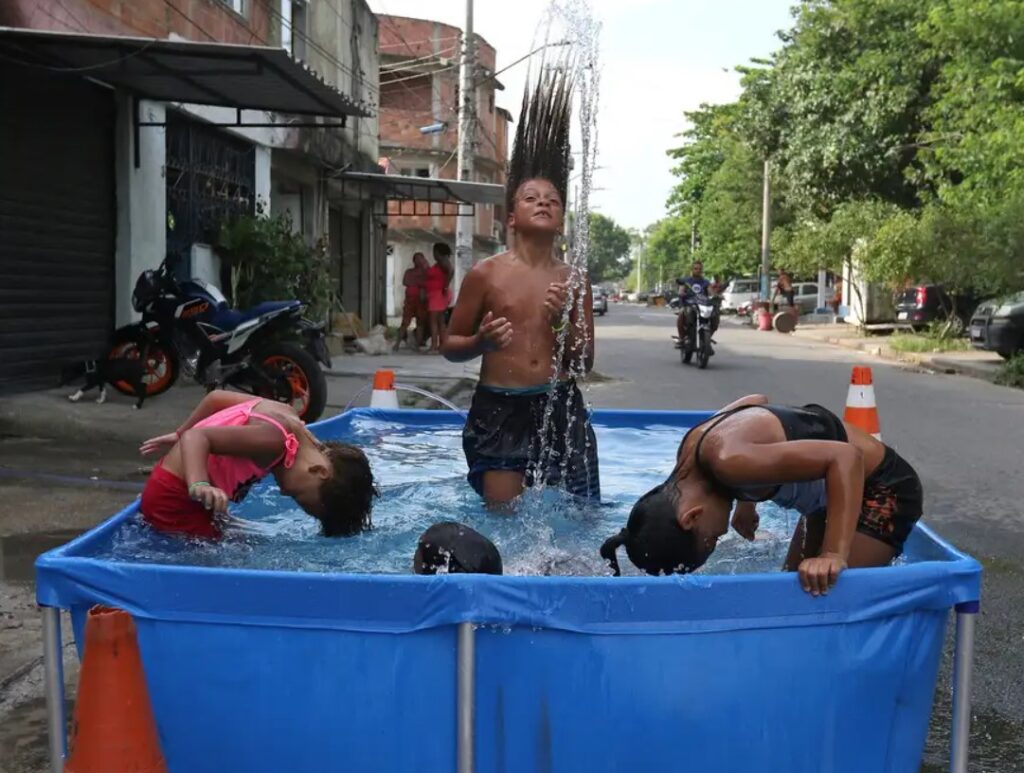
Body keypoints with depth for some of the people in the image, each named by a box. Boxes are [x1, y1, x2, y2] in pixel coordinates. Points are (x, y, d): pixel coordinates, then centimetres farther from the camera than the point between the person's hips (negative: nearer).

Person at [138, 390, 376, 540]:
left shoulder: (285, 415, 0)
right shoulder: (275, 439, -28)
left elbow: (216, 397, 10)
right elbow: (196, 437, -35)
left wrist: (178, 435, 20)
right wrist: (199, 487, -51)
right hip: (174, 499, -10)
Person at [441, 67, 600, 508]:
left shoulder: (574, 281, 6)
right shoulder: (486, 274, -1)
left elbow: (585, 363, 7)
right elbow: (450, 346, 6)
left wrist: (564, 323, -11)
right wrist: (481, 342, -16)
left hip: (560, 408, 3)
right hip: (498, 408, -2)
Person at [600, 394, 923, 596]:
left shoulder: (729, 461, -36)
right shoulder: (691, 450, -9)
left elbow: (845, 457, -39)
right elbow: (757, 399, 9)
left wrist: (834, 555, -43)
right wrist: (746, 500, 13)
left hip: (883, 489, -9)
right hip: (836, 486, 9)